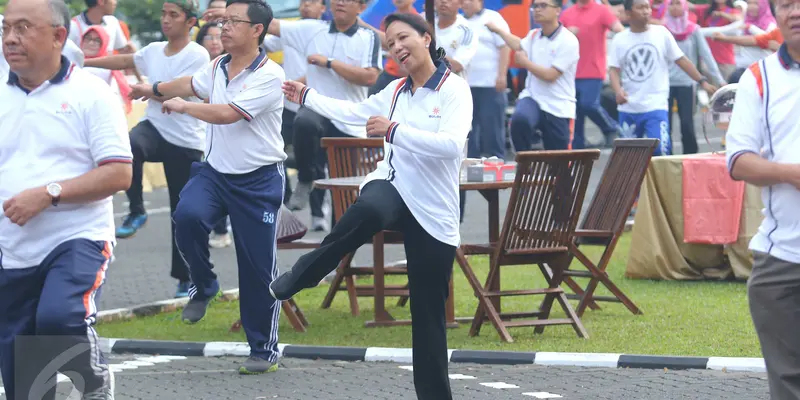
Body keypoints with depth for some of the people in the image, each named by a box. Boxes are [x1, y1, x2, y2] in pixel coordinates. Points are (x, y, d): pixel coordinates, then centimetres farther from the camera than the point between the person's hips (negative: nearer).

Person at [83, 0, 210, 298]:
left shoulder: (198, 56, -12)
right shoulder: (153, 50, 8)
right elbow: (124, 61, 24)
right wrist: (85, 62, 26)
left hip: (186, 142, -4)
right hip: (154, 127, 4)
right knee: (131, 145, -34)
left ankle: (184, 277, 16)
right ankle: (136, 212, -18)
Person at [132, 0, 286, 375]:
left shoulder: (270, 76, -17)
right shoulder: (218, 67, 5)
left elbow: (226, 114, -23)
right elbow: (190, 84, 27)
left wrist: (181, 106, -9)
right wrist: (155, 90, 45)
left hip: (258, 180, -5)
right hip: (214, 171, 5)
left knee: (258, 268, 0)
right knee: (188, 216, -25)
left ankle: (265, 350, 14)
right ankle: (203, 286, 1)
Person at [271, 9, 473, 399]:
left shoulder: (455, 89, -9)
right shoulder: (395, 92, 10)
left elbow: (451, 144, -24)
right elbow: (354, 112, 30)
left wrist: (394, 131, -26)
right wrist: (307, 97, 41)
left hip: (434, 211, -3)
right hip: (391, 184, 3)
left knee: (429, 316, 2)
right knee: (368, 211, -39)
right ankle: (296, 279, -26)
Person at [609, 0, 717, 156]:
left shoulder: (661, 33, 0)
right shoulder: (620, 39, 2)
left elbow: (681, 60, 5)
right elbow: (614, 70, 0)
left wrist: (703, 82, 1)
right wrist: (618, 90, -20)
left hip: (656, 107, -2)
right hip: (628, 109, 2)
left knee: (660, 151, -17)